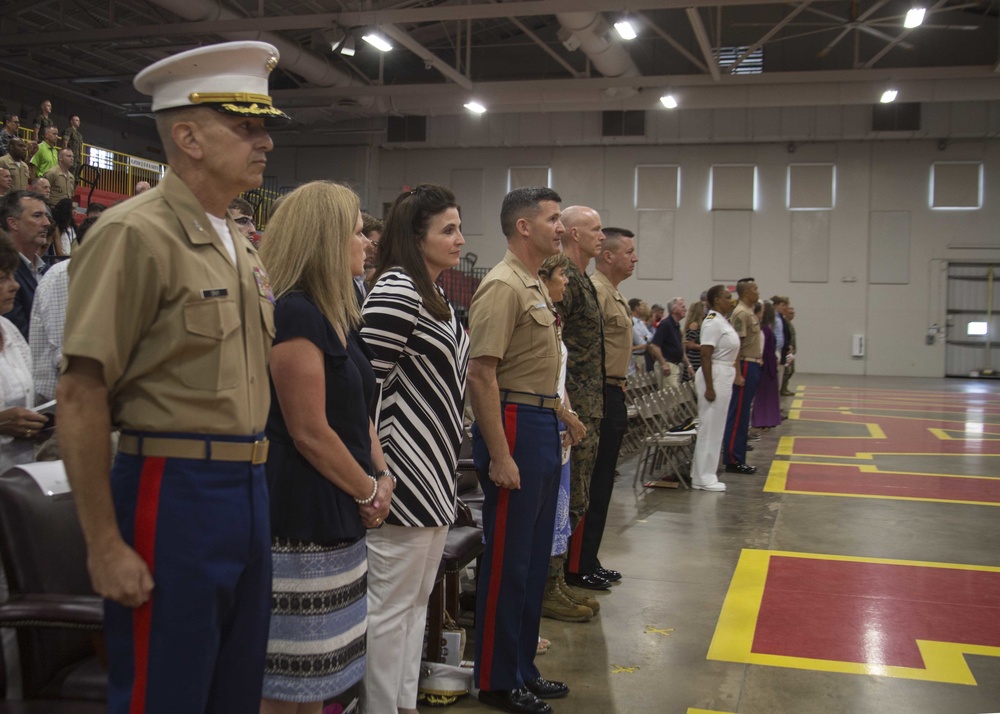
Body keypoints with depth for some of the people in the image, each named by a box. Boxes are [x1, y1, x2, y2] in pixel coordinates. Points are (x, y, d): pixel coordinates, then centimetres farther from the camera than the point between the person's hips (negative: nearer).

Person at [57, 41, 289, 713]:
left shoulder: (242, 247, 12)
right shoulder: (135, 233, -13)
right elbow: (82, 397, -16)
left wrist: (258, 485, 17)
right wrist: (105, 545, -17)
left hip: (250, 491, 8)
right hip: (175, 494, -8)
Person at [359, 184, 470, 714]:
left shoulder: (432, 295, 15)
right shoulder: (396, 291, -15)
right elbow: (367, 382, -20)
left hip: (435, 474, 10)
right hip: (405, 473, -10)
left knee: (416, 602, 18)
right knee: (390, 608, 0)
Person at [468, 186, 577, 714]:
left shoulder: (535, 285, 16)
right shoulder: (503, 286, -15)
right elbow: (481, 373, -22)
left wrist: (561, 416, 17)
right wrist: (500, 455, -24)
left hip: (543, 423, 10)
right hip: (515, 424, -10)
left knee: (534, 554, 16)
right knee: (507, 558, 0)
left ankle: (521, 666, 29)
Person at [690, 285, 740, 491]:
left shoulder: (722, 321, 14)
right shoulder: (713, 322, -15)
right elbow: (705, 355, -21)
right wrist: (709, 387, -24)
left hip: (724, 377, 10)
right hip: (715, 376, -10)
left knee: (715, 428, 14)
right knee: (710, 428, -5)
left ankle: (704, 474, 23)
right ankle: (703, 478, 1)